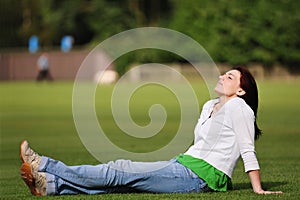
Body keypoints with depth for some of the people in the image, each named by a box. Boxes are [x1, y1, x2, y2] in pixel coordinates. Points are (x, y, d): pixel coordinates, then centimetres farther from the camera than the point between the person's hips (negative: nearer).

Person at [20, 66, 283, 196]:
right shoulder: (209, 106, 22)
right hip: (185, 164, 9)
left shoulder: (238, 108, -6)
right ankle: (50, 185, -17)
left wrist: (258, 190, -14)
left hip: (200, 176, -9)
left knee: (122, 171, -15)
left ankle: (45, 167, -18)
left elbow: (248, 151, -11)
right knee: (121, 178, -6)